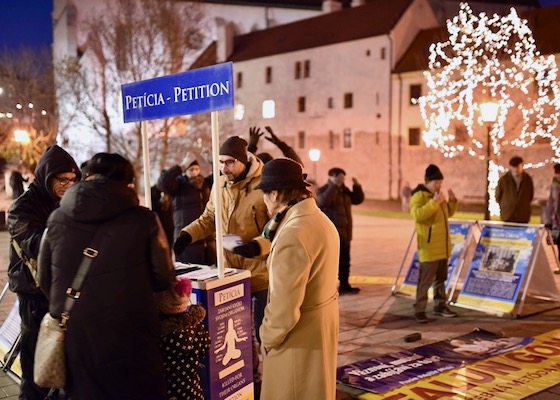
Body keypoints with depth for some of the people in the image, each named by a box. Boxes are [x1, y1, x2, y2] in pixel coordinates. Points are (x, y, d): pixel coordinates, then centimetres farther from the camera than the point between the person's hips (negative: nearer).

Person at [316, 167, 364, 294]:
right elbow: (323, 201, -28)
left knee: (344, 261, 15)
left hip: (344, 233, 8)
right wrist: (334, 185, -32)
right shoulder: (322, 190, -7)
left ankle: (344, 285, 27)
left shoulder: (344, 190, 15)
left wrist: (357, 186, 3)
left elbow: (358, 199, 19)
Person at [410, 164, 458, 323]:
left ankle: (440, 306, 28)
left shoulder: (439, 194, 14)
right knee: (425, 280, -7)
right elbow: (417, 215, -27)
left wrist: (452, 201, 5)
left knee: (441, 278, 17)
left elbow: (448, 213, 23)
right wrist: (434, 202, -31)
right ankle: (419, 310, -1)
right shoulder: (419, 196, -13)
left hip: (442, 246, 9)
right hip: (429, 247, -9)